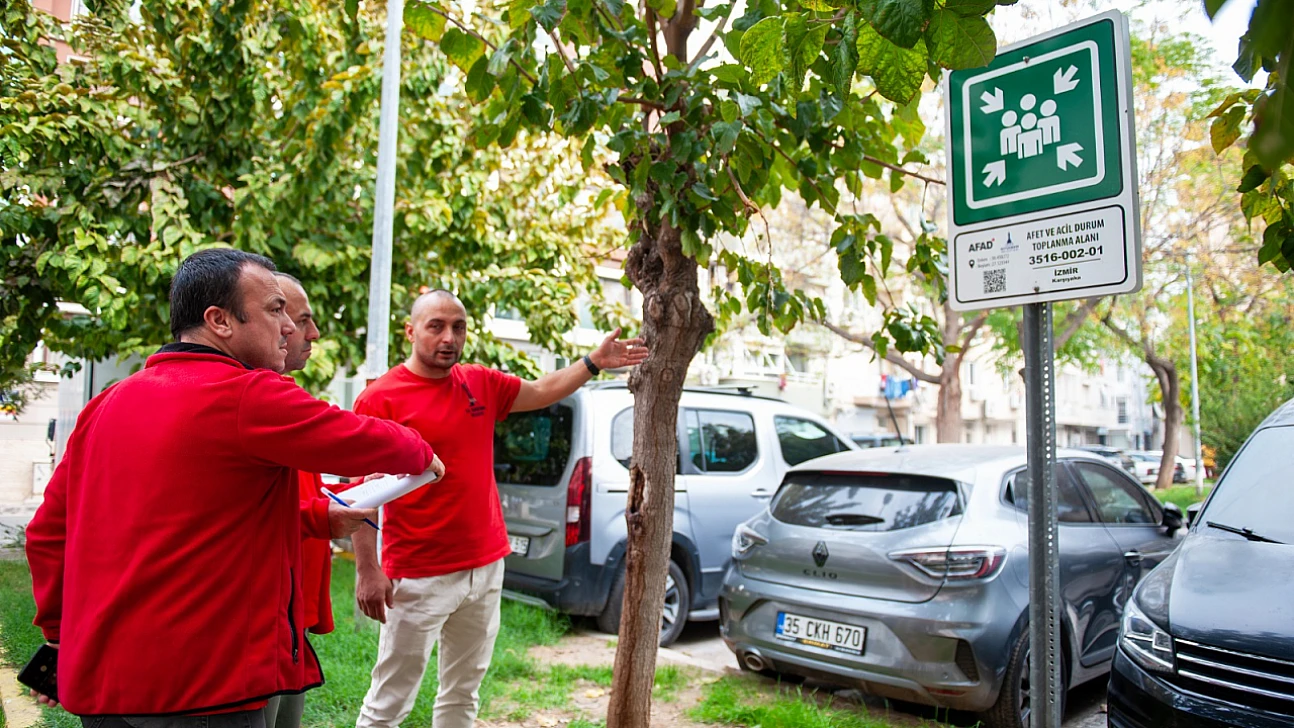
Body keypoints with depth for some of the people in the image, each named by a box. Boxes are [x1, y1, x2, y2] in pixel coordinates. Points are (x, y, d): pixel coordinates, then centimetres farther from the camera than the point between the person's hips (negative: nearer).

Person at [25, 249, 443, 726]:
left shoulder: (106, 404, 8)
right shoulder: (248, 397, -16)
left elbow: (48, 531, 13)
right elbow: (371, 444, -11)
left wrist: (62, 628, 21)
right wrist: (424, 456, 10)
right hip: (201, 685, -8)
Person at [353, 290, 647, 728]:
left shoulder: (481, 384, 6)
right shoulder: (380, 399, -10)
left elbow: (543, 391, 19)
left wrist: (594, 363, 9)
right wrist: (367, 570, -15)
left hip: (486, 568, 6)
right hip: (420, 577, -6)